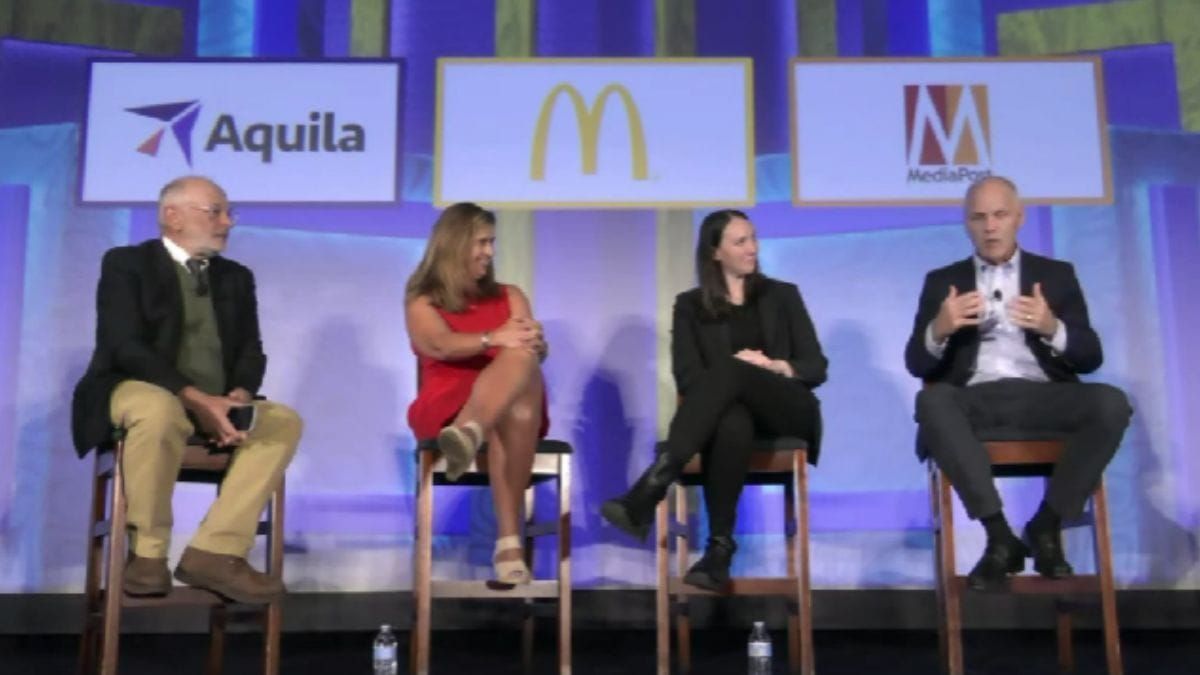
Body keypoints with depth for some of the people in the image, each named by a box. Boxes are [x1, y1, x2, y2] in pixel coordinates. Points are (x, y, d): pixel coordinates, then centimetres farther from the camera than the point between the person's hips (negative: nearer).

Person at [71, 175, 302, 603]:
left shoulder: (236, 277, 17)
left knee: (283, 421, -20)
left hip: (216, 403, 6)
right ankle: (147, 552, -21)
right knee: (161, 411, -39)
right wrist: (197, 398, -25)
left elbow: (250, 351, 10)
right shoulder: (125, 264, 1)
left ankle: (214, 551, -27)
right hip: (140, 390, -5)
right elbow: (125, 347, -13)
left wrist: (239, 395, -15)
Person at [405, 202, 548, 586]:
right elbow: (441, 345, -11)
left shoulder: (509, 296, 25)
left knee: (522, 359, -35)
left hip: (515, 404, 3)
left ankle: (466, 437, -62)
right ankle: (509, 541, -54)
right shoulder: (422, 302, 13)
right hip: (447, 408, -3)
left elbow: (538, 351, 7)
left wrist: (531, 341, -20)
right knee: (515, 388, -40)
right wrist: (493, 339, -30)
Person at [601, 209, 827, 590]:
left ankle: (649, 493, -47)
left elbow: (817, 367, 11)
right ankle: (720, 547, -44)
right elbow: (687, 376, 3)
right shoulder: (691, 305, 16)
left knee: (728, 370, -35)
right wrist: (733, 376, -16)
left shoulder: (783, 296, 19)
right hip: (727, 411, 0)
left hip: (785, 414, 0)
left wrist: (773, 367, -10)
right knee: (732, 423, -41)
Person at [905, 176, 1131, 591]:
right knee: (931, 401, -34)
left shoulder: (1056, 275, 17)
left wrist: (1053, 328, -13)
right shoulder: (943, 281, 16)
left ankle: (1045, 526, -11)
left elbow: (1090, 357, 9)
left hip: (1040, 395, 1)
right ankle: (1000, 536, -26)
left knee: (1111, 403, -29)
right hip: (975, 398, -1)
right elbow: (916, 364, 7)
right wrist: (938, 329, -16)